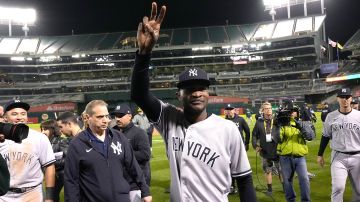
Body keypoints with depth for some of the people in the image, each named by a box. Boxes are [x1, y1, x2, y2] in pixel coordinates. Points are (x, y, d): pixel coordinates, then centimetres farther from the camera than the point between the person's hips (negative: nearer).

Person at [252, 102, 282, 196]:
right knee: (268, 171, 13)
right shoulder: (259, 122, 0)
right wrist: (255, 145, -5)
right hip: (265, 152, 2)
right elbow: (254, 135, 6)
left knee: (281, 170, 10)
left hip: (277, 151, -2)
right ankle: (269, 188, 28)